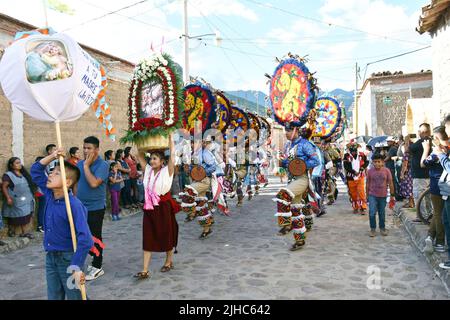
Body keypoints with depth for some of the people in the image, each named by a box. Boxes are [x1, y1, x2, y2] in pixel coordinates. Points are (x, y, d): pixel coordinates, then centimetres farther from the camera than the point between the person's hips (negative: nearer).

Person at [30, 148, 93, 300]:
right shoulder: (50, 195, -2)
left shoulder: (74, 205, -26)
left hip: (68, 258, -7)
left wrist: (77, 267, -35)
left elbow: (85, 239, -32)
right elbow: (35, 171, 8)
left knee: (75, 297, 10)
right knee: (54, 297, 19)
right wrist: (52, 156, -7)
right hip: (50, 257, 7)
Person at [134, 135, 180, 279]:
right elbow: (140, 156, 11)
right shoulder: (148, 170, 6)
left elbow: (172, 154, -17)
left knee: (167, 235, 10)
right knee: (148, 237, 3)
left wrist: (170, 137, -14)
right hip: (149, 207, 5)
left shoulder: (167, 171, -8)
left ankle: (169, 261, 32)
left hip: (164, 207, -4)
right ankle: (145, 270, 5)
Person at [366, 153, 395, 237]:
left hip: (383, 195, 1)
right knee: (372, 213, -9)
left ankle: (382, 228, 29)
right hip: (372, 195, -1)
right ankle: (373, 229, 5)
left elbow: (390, 183, 1)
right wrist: (367, 194, 8)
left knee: (382, 213, 13)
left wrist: (392, 195, 2)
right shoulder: (370, 171, -5)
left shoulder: (386, 171, -6)